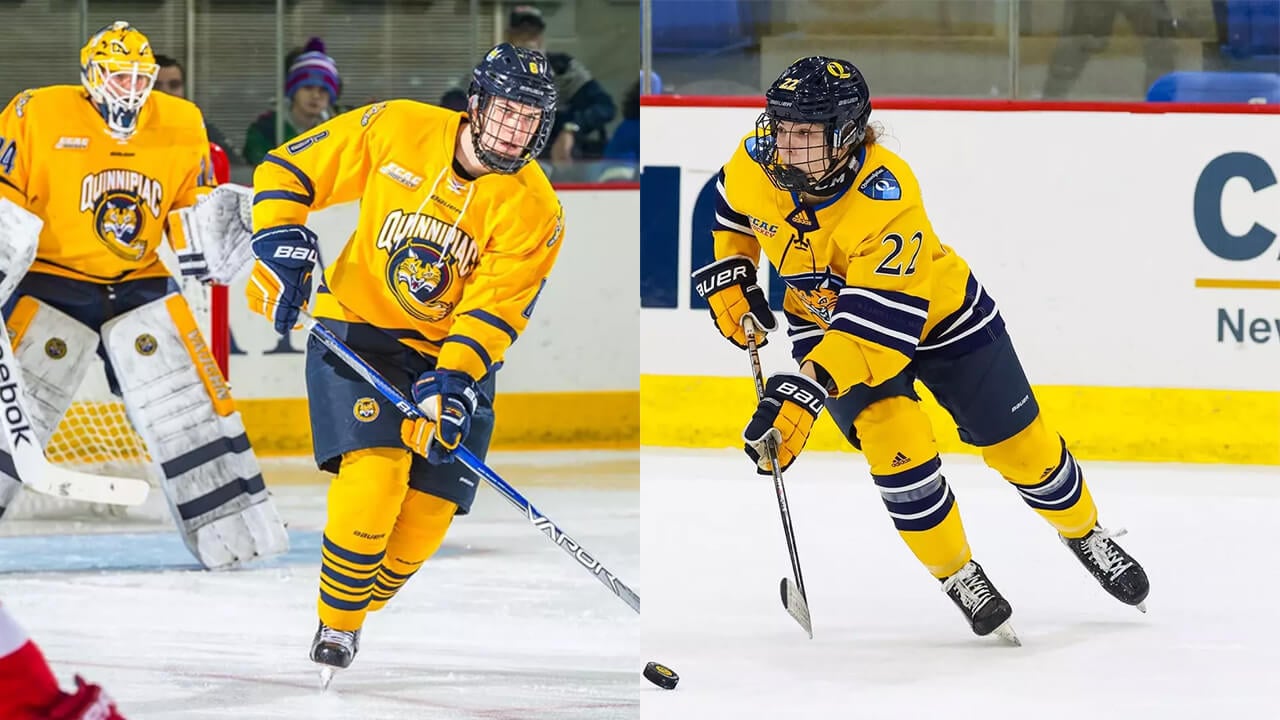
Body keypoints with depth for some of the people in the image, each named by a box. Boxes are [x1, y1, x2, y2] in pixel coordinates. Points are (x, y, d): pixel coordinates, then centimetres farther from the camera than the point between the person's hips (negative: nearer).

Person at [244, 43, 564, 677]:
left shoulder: (534, 211, -13)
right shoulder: (396, 129, -12)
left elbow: (494, 311, -19)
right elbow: (289, 171, -2)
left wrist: (451, 384, -33)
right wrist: (281, 245, -15)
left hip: (455, 356, 2)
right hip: (358, 332, -2)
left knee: (427, 509, -5)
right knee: (374, 473, -21)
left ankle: (359, 611, 22)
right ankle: (332, 627, -5)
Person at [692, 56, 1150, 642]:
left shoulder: (887, 195, -40)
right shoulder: (755, 165, -24)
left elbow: (880, 322, -46)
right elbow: (728, 214, 4)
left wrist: (805, 391, -53)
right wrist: (726, 279, -5)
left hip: (936, 311, -3)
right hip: (823, 317, 3)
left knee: (1020, 444, 6)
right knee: (895, 442, -19)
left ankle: (1086, 534, 35)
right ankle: (956, 572, 2)